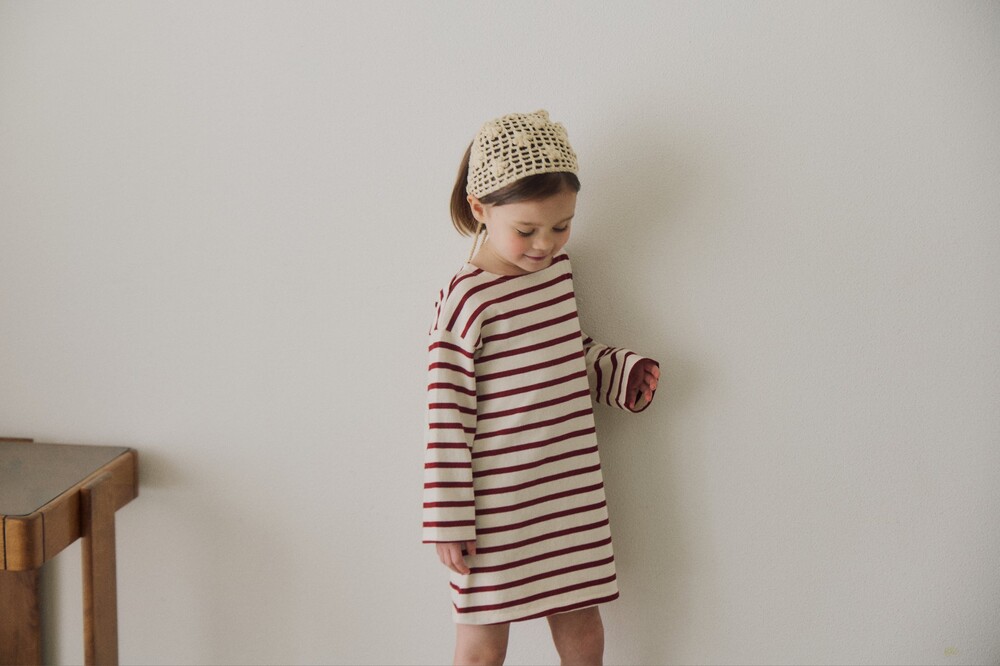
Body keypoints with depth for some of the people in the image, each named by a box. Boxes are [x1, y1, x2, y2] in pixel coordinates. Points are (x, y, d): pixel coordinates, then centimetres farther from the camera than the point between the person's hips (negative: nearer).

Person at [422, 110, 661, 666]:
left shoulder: (558, 269, 4)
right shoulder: (467, 300, -16)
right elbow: (447, 418, -15)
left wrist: (625, 372, 2)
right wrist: (449, 522, -13)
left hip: (573, 500, 6)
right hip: (498, 511, -6)